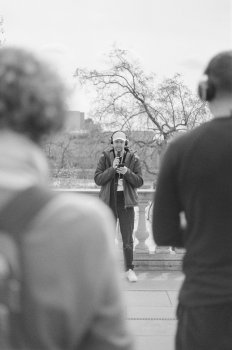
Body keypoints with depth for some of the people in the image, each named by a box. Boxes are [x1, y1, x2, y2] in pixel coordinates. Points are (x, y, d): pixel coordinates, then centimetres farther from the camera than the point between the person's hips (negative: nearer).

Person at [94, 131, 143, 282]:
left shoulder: (133, 158, 0)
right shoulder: (105, 157, 0)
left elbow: (139, 182, -2)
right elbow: (97, 179, -6)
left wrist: (127, 172, -19)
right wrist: (112, 168, -18)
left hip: (126, 201, 0)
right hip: (109, 201, 0)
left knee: (128, 238, 4)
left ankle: (129, 269, 15)